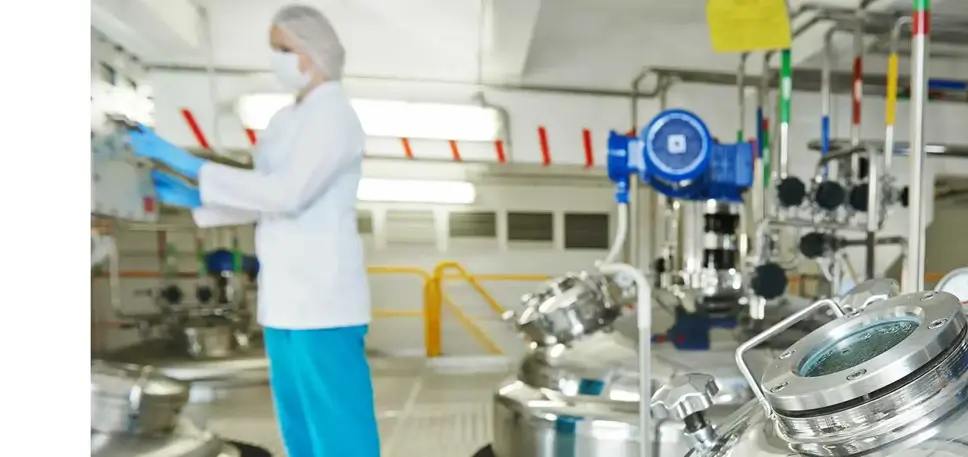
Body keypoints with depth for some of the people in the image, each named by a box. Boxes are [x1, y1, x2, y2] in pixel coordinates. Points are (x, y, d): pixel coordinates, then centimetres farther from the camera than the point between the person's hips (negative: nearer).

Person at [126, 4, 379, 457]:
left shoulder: (334, 114, -10)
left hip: (322, 297, -9)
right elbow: (262, 201, 17)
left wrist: (186, 162, -18)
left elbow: (287, 193, -22)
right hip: (284, 296, 9)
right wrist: (192, 198, 5)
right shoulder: (285, 119, 16)